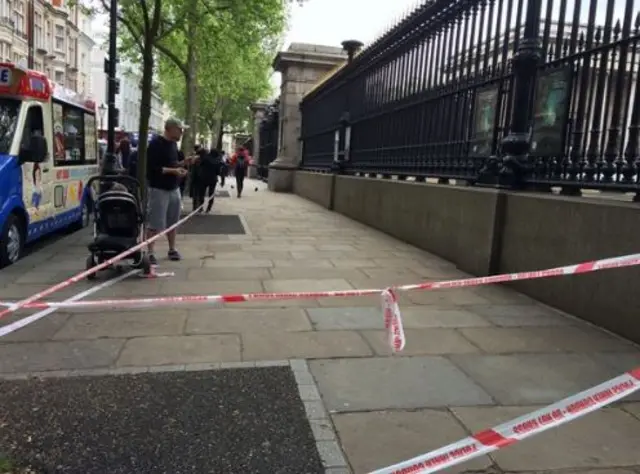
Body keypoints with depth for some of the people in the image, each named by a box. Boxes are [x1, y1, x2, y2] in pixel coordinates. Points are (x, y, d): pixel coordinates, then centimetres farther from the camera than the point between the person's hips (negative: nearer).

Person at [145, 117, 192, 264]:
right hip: (159, 189, -8)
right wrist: (173, 171, -25)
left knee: (172, 222, 15)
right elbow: (152, 168, -21)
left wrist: (183, 163, 3)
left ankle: (172, 249, 26)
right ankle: (150, 253, 5)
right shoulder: (156, 144, -15)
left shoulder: (173, 144, 11)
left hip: (174, 189, 8)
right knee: (155, 223, -3)